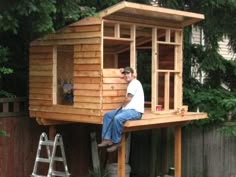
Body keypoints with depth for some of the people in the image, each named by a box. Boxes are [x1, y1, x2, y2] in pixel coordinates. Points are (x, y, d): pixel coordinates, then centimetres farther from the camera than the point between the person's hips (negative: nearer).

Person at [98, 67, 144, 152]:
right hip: (127, 109, 10)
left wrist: (121, 106, 5)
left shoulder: (134, 83, -7)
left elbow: (128, 98, -12)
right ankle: (107, 139, -10)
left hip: (135, 110, -10)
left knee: (117, 118, -34)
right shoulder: (131, 84, 21)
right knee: (107, 115, 0)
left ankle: (116, 142, -21)